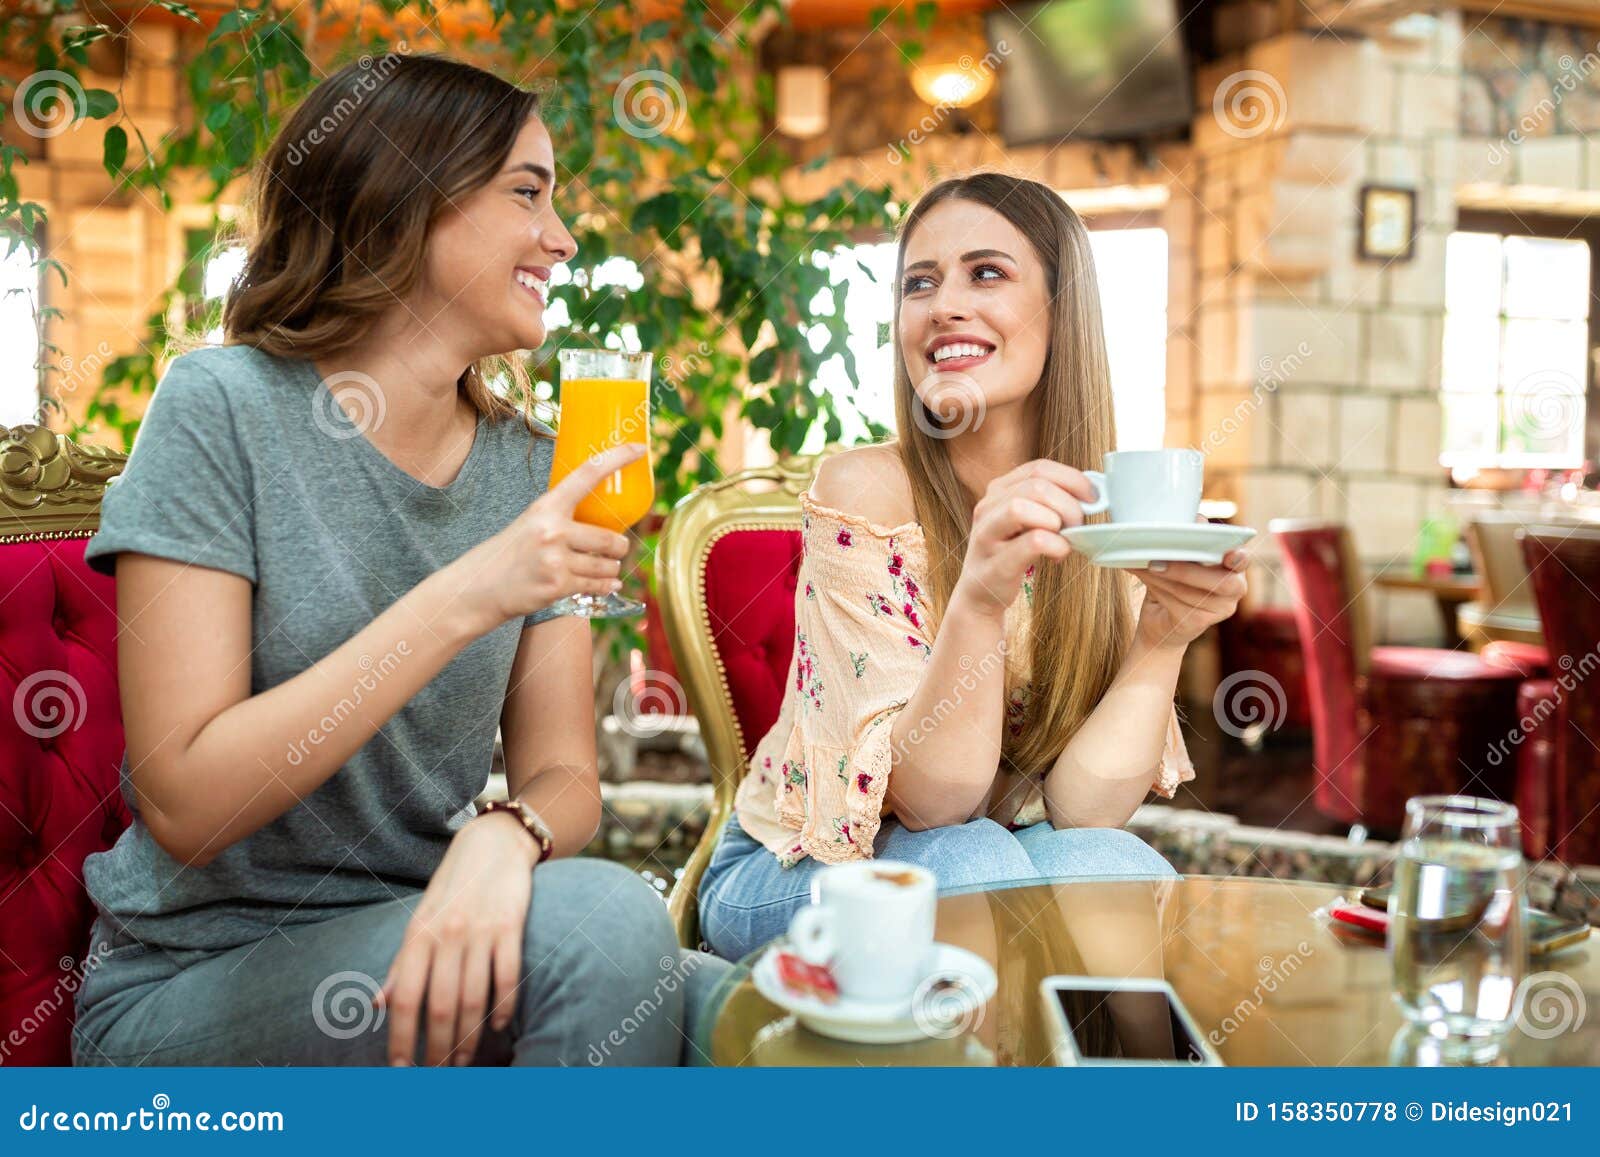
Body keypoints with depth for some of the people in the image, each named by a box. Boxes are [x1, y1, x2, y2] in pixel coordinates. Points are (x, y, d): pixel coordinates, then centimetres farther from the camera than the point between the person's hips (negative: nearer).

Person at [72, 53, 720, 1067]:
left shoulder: (531, 468, 3)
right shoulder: (224, 407, -12)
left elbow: (563, 773, 1)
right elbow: (183, 804, -18)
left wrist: (505, 834, -24)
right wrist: (463, 601, -26)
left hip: (415, 952, 4)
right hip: (192, 983, -4)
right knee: (603, 917, -29)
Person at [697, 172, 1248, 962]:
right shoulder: (865, 492, -19)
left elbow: (1080, 804, -14)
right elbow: (932, 798, -24)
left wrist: (1163, 639, -29)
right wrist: (979, 597, -40)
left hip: (985, 867, 3)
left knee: (1117, 867, -29)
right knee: (974, 863, -33)